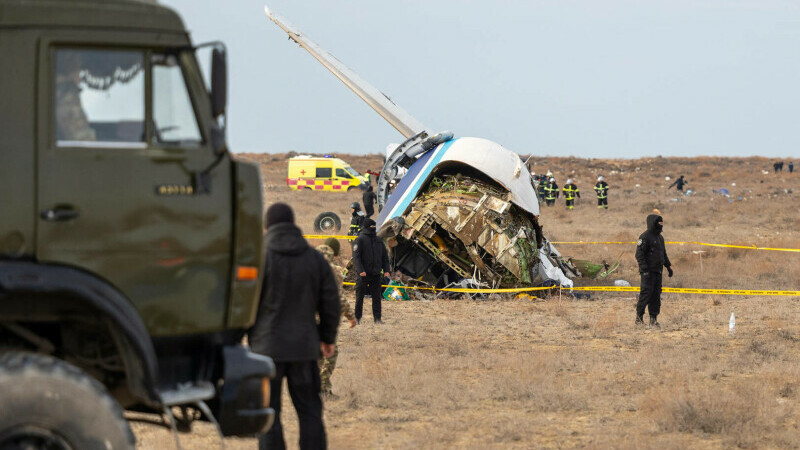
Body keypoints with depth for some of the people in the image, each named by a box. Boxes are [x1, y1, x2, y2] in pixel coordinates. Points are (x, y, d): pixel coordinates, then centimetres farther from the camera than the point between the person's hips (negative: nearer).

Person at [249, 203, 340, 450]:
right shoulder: (314, 257, 5)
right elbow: (330, 302, 9)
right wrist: (328, 337, 21)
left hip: (267, 346, -3)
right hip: (304, 347, 3)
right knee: (309, 411, 11)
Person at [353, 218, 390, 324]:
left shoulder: (379, 240, 14)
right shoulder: (360, 240, -4)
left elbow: (385, 256, 18)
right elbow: (356, 256, -11)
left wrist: (386, 270, 5)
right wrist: (360, 270, -22)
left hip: (376, 274, 5)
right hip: (363, 274, -5)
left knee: (377, 297, 3)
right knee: (360, 297, 1)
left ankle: (377, 318, 6)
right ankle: (357, 317, 9)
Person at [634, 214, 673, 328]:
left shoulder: (660, 237, 19)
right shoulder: (645, 237, -9)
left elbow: (663, 254, 29)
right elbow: (639, 254, -14)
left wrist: (668, 266, 23)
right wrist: (644, 267, -21)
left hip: (658, 271, 8)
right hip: (648, 271, -8)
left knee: (656, 294, 5)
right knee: (646, 292, -10)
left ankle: (653, 318, 8)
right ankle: (639, 317, -2)